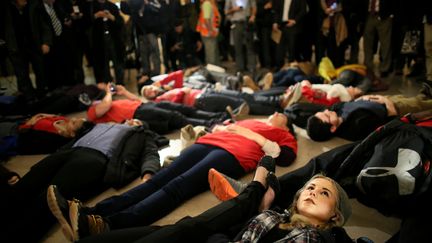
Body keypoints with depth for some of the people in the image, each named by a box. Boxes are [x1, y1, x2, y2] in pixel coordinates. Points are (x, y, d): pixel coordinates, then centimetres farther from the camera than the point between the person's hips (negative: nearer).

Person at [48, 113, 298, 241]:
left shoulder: (283, 135, 28)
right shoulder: (249, 121, 41)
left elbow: (285, 158, 6)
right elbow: (219, 129, 32)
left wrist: (254, 136, 4)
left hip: (232, 154, -5)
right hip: (207, 144, 5)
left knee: (178, 187, -30)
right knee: (158, 180, -20)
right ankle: (89, 214, -37)